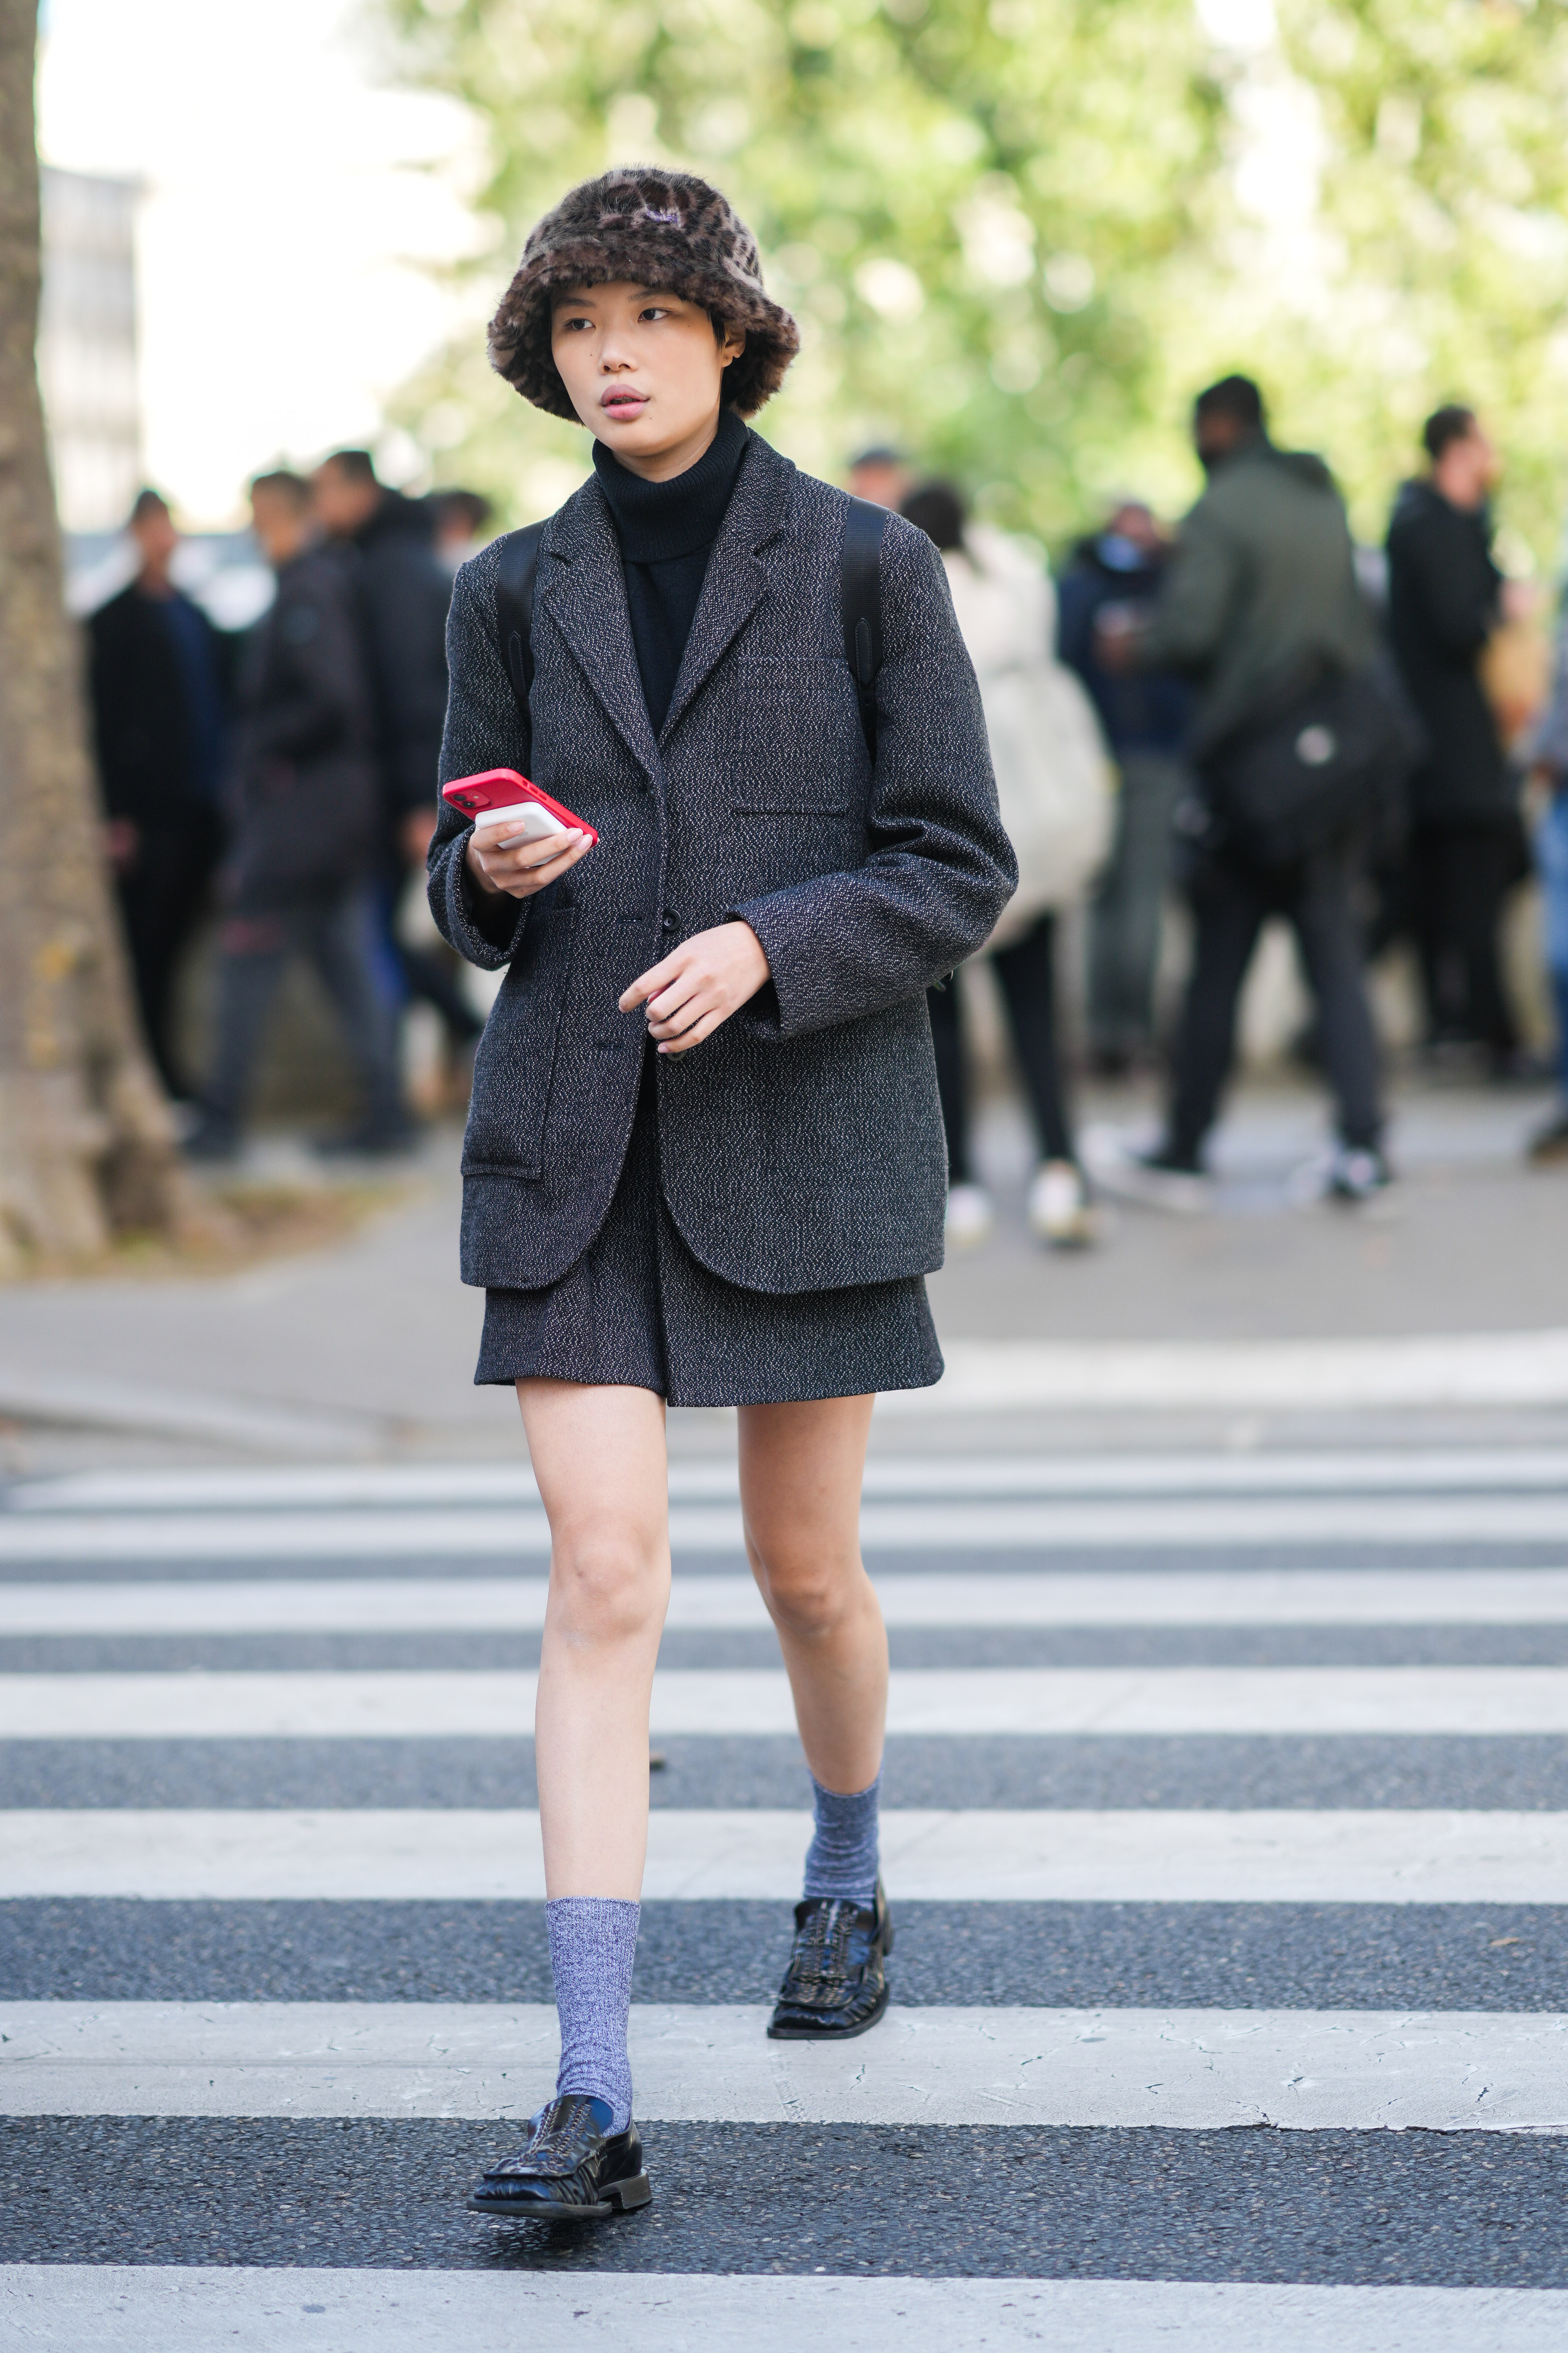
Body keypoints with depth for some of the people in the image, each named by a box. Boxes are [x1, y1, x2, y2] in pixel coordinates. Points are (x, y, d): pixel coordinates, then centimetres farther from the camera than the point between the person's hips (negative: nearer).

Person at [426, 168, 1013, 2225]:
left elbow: (961, 872, -2)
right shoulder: (517, 593, 7)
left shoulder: (869, 569, -2)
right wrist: (493, 873, -10)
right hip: (577, 1146, 1)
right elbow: (472, 903, 13)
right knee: (603, 1575, -10)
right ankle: (594, 2106, -12)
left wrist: (767, 945, -17)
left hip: (809, 1136, -1)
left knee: (805, 1569, 10)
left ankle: (848, 1882, 43)